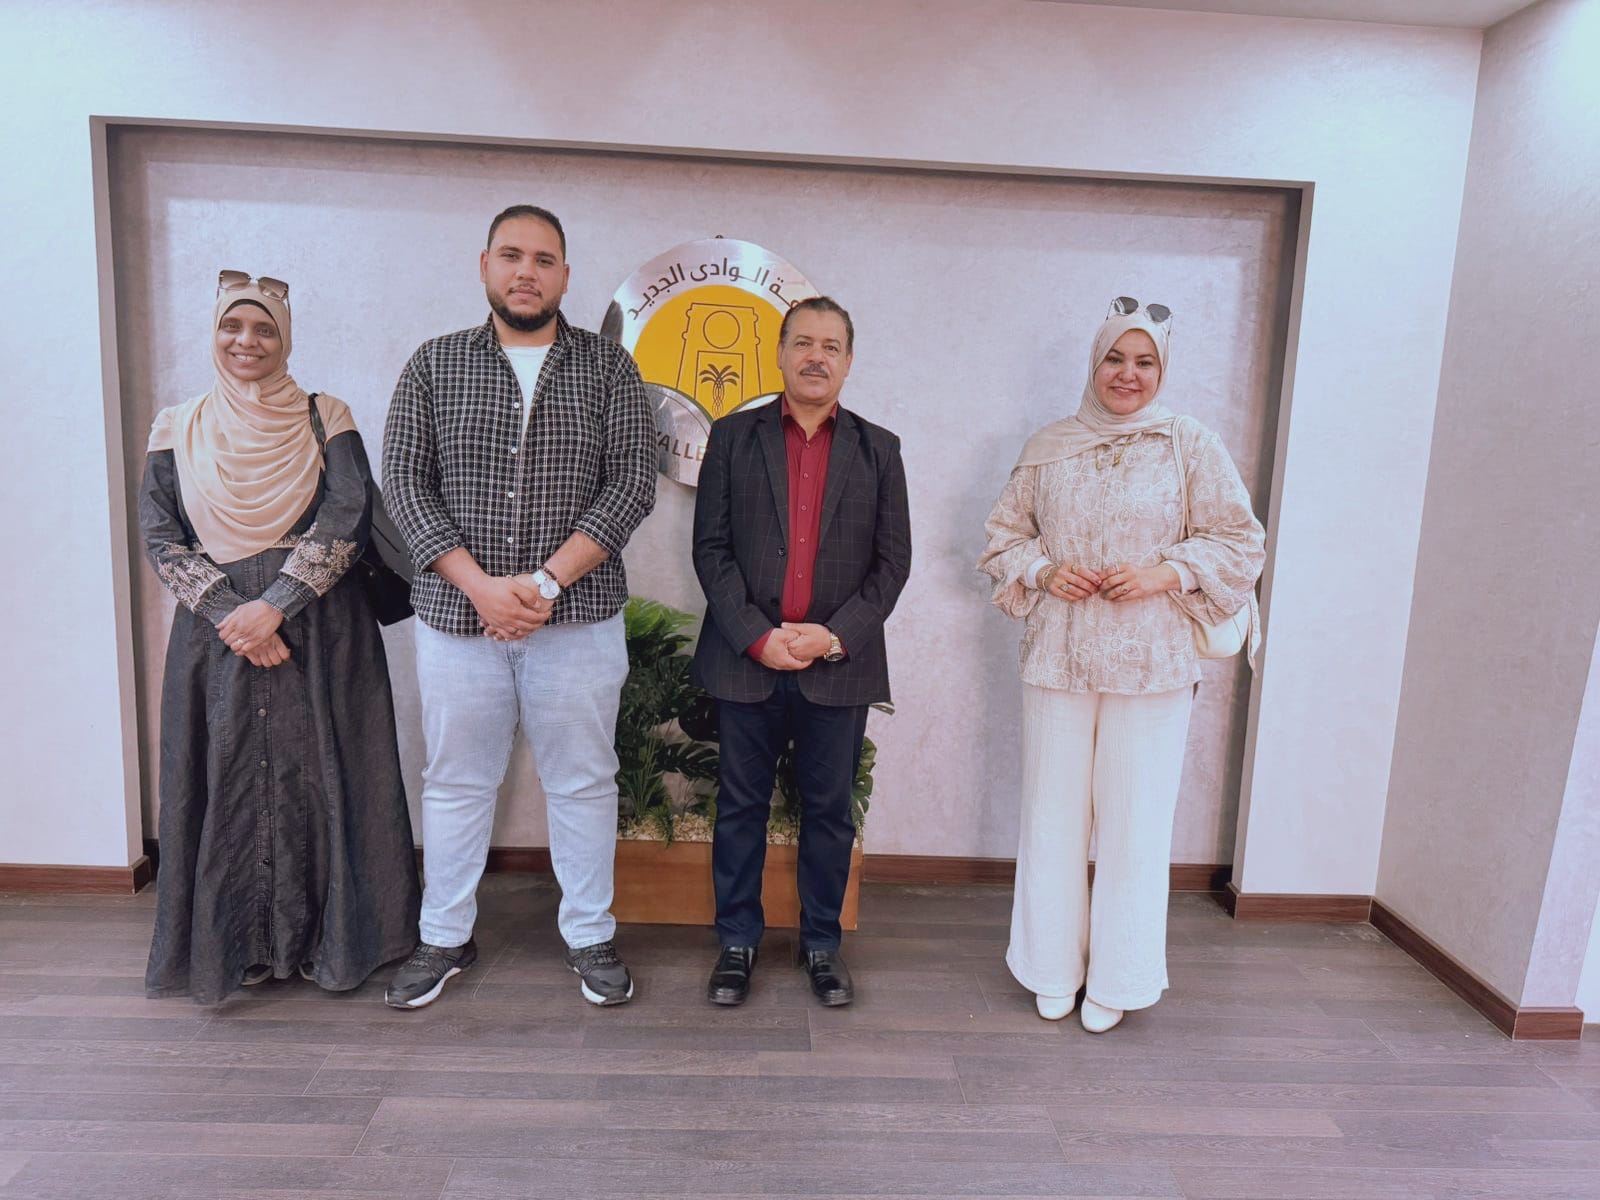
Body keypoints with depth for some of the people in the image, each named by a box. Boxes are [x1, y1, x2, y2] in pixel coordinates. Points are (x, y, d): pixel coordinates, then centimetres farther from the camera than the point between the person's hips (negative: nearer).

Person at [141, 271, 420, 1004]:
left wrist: (274, 606, -16)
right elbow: (159, 538, 2)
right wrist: (230, 616, -11)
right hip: (215, 633, 2)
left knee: (320, 775, 2)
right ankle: (241, 945, 20)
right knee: (228, 782, 5)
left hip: (318, 631, -2)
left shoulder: (325, 422, 2)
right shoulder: (178, 430, 8)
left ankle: (330, 939, 16)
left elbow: (347, 519, -9)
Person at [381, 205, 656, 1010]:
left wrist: (547, 580, -14)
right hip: (456, 614, 1)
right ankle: (444, 938, 31)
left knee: (582, 782, 9)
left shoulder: (608, 368, 3)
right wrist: (481, 586, -13)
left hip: (577, 617, -1)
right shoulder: (435, 365, 6)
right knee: (455, 783, 13)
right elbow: (405, 481, 0)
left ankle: (589, 937, 26)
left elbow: (632, 484, -5)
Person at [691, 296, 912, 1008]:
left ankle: (821, 943, 25)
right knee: (741, 807, 9)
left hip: (839, 665, 1)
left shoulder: (878, 449, 9)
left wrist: (836, 636, -9)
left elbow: (893, 560, 4)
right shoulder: (733, 436, 6)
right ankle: (737, 941, 25)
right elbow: (711, 548, 0)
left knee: (829, 810, 10)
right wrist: (757, 636, -10)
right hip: (748, 658, 0)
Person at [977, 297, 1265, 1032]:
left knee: (1134, 821, 4)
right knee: (1052, 816, 8)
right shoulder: (1048, 448, 7)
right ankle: (1052, 971, 26)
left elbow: (1240, 543, 3)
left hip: (1152, 664, -1)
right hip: (1057, 659, 2)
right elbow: (1003, 535, 12)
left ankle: (1116, 980, 22)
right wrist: (1046, 571, -7)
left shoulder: (1192, 447, 2)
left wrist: (1164, 574, -12)